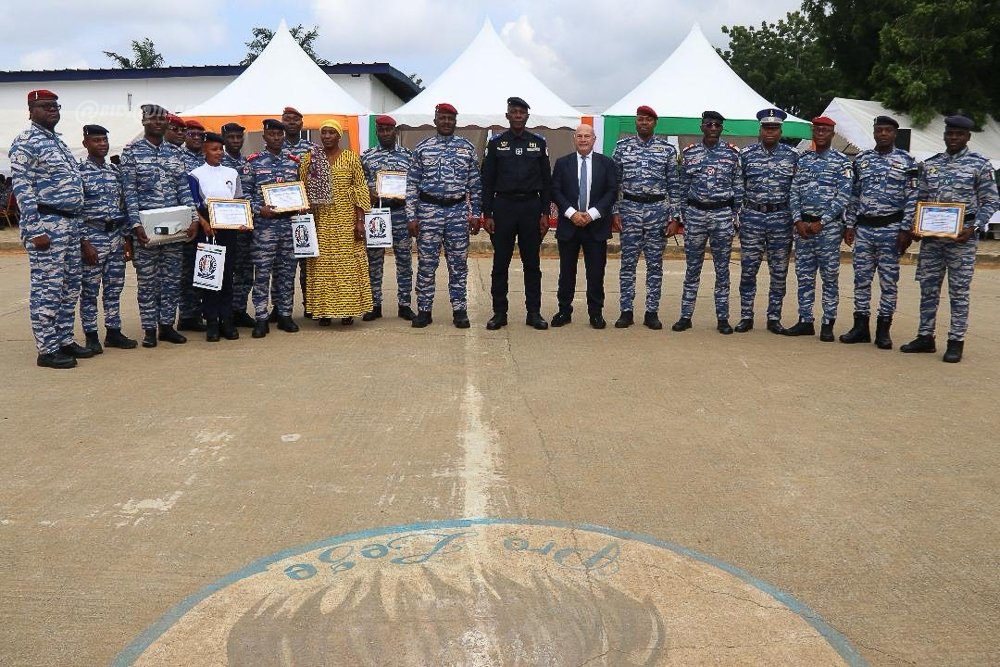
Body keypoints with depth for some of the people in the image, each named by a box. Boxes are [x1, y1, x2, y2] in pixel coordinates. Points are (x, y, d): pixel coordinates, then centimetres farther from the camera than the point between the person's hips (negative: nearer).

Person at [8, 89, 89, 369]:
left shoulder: (58, 141, 19)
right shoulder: (26, 142, -8)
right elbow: (22, 188, -14)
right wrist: (36, 230, -20)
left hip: (70, 223, 9)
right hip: (45, 223, -9)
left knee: (70, 286, 13)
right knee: (47, 287, -4)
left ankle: (65, 340, 22)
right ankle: (47, 350, 1)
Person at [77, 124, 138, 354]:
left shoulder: (115, 171, 11)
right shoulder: (78, 171, -6)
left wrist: (127, 238, 9)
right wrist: (84, 242, -15)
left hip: (117, 236, 6)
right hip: (92, 236, -5)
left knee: (114, 288, 10)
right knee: (90, 289, 2)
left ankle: (114, 332, 18)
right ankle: (91, 336, 9)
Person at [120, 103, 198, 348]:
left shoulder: (173, 153, 11)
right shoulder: (132, 151, -1)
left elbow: (184, 188, 6)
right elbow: (129, 191, -7)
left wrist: (194, 218, -6)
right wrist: (136, 224, -16)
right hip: (146, 226, -4)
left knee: (172, 278, 7)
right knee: (147, 280, 2)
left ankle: (167, 325, 17)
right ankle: (149, 329, 10)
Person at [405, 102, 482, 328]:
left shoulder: (467, 147, 6)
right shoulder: (422, 148, 4)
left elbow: (475, 184, 8)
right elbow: (412, 185, 3)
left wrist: (475, 214, 3)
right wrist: (412, 216, -3)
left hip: (458, 211, 1)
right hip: (429, 210, -1)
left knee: (458, 263, 5)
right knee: (426, 263, 3)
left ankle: (460, 310, 13)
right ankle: (424, 310, 11)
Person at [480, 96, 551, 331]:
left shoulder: (539, 143, 8)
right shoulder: (496, 143, 5)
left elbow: (546, 181, 8)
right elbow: (487, 181, 4)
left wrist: (545, 213, 1)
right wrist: (487, 214, -3)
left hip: (531, 207, 1)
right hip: (503, 206, -1)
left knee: (532, 263, 5)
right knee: (500, 263, 2)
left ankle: (534, 312, 12)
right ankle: (499, 313, 10)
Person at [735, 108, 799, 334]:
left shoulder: (792, 156, 5)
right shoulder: (746, 154, 3)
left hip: (781, 219, 1)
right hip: (752, 217, -1)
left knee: (779, 273, 5)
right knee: (748, 270, 2)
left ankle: (774, 318, 15)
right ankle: (746, 317, 11)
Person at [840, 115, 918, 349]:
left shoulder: (906, 161, -1)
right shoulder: (861, 160, 9)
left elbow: (912, 199, -3)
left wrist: (905, 230, -10)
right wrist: (850, 225, 7)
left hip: (891, 228, -3)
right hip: (863, 228, 3)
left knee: (889, 280, 2)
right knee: (861, 278, 5)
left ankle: (883, 330, 10)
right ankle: (861, 327, 13)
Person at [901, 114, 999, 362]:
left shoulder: (980, 164, 0)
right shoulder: (930, 164, 11)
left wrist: (974, 228, -14)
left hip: (962, 236, -4)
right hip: (931, 235, 4)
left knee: (959, 291, 1)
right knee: (928, 288, 8)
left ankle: (956, 342, 6)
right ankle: (925, 337, 17)